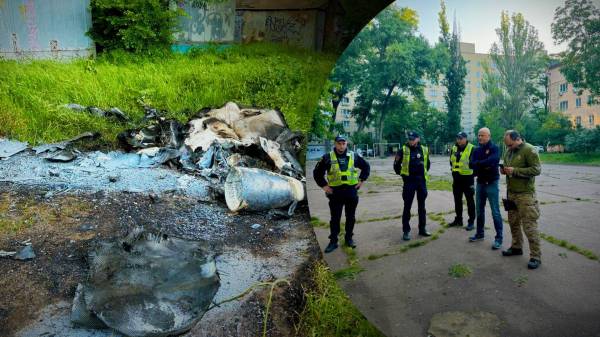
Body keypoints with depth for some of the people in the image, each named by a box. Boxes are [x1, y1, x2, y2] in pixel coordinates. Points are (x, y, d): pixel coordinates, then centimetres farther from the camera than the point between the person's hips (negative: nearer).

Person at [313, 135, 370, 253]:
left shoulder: (354, 156, 2)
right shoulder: (328, 158, -4)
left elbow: (366, 167, 15)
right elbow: (317, 172, 3)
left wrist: (361, 180, 7)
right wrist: (324, 185, -2)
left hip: (351, 191, 2)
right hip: (335, 193, -2)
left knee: (350, 217, 12)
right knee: (335, 218, 4)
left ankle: (349, 238, 27)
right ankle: (333, 241, 13)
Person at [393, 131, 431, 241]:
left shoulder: (424, 150, 5)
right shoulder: (403, 150, -6)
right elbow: (396, 164, -1)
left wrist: (424, 173, 14)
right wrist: (401, 174, -6)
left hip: (421, 181, 4)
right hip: (409, 181, -4)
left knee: (422, 206, 12)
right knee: (407, 206, 0)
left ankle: (422, 229, 24)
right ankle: (406, 231, 7)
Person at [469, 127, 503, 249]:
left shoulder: (494, 148, -7)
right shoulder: (477, 150, 10)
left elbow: (493, 160, -27)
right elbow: (471, 164, -4)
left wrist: (478, 164, -16)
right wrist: (484, 165, -20)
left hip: (491, 183, -6)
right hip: (480, 182, 6)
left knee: (495, 212, -5)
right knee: (479, 210, 14)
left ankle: (499, 238, 0)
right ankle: (479, 233, 26)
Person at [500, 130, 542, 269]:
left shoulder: (529, 150, -13)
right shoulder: (509, 151, 11)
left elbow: (537, 169, -18)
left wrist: (515, 170, -22)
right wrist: (504, 170, 1)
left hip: (525, 194, -7)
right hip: (511, 192, 8)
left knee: (529, 225, -5)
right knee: (513, 221, 15)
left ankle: (535, 256, 2)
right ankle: (516, 247, 31)